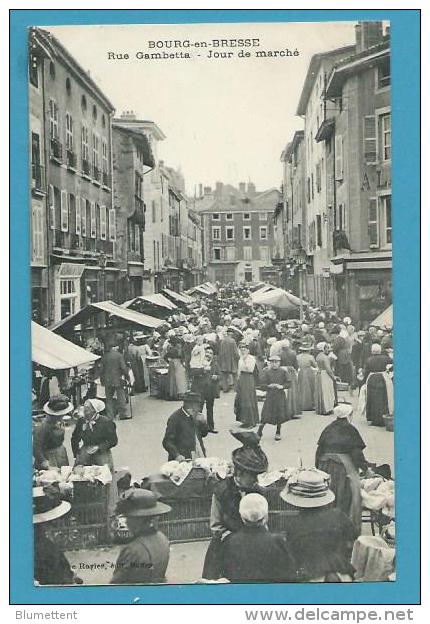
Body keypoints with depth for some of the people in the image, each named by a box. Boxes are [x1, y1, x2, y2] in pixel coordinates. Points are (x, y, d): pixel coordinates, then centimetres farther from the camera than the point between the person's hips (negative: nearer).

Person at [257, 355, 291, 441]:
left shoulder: (283, 372, 3)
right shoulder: (266, 372, -2)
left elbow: (288, 383, 3)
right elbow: (262, 384, -3)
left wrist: (282, 386, -15)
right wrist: (269, 386, -20)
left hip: (280, 396, 2)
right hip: (270, 396, -1)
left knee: (280, 416, 5)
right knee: (266, 415, -1)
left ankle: (278, 433, 23)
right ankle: (259, 432, 15)